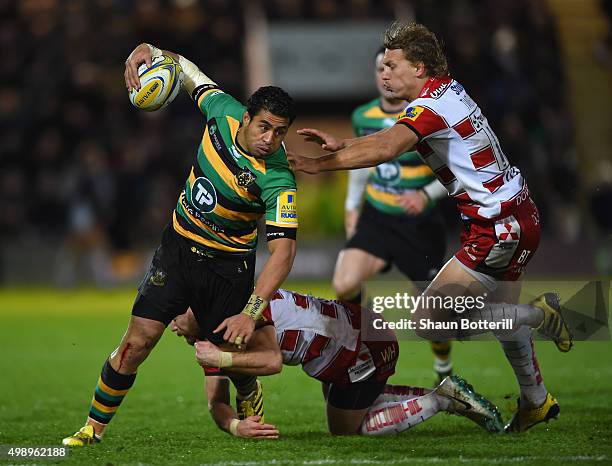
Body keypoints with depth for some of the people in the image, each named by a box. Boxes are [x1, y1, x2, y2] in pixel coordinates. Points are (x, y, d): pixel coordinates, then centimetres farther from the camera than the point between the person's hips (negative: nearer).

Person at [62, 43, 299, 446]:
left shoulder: (278, 179, -27)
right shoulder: (223, 111, -15)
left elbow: (283, 251, -33)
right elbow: (189, 72, 5)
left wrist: (251, 313, -42)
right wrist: (150, 51, -14)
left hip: (229, 265, -3)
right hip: (179, 246, 3)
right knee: (137, 343, -7)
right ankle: (95, 427, 6)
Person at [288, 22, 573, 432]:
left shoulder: (432, 103, -19)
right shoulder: (448, 89, 10)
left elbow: (386, 149, -35)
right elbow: (394, 138, 18)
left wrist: (320, 164, -35)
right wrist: (341, 145, 8)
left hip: (498, 228, -10)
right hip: (520, 215, 10)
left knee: (428, 321, -10)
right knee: (503, 314, 28)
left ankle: (538, 314, -3)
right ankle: (536, 401, 44)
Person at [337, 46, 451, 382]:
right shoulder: (363, 117, 2)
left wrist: (426, 194, -25)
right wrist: (352, 203, 16)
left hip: (419, 225, -3)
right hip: (375, 219, 3)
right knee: (345, 285, -23)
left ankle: (444, 371, 31)